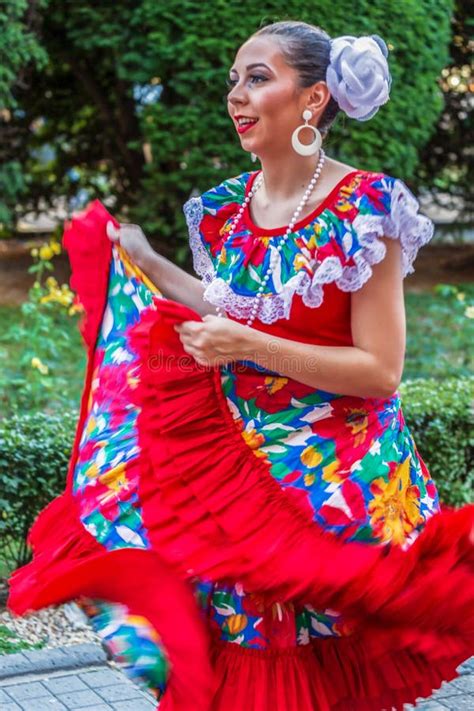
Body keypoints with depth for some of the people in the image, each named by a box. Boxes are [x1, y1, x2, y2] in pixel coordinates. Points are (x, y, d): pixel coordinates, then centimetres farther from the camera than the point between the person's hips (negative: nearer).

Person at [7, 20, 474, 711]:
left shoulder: (367, 210, -14)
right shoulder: (228, 206, 5)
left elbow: (380, 372, -15)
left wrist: (252, 347, -22)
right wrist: (145, 262, 11)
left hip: (334, 479, -5)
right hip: (238, 465, 5)